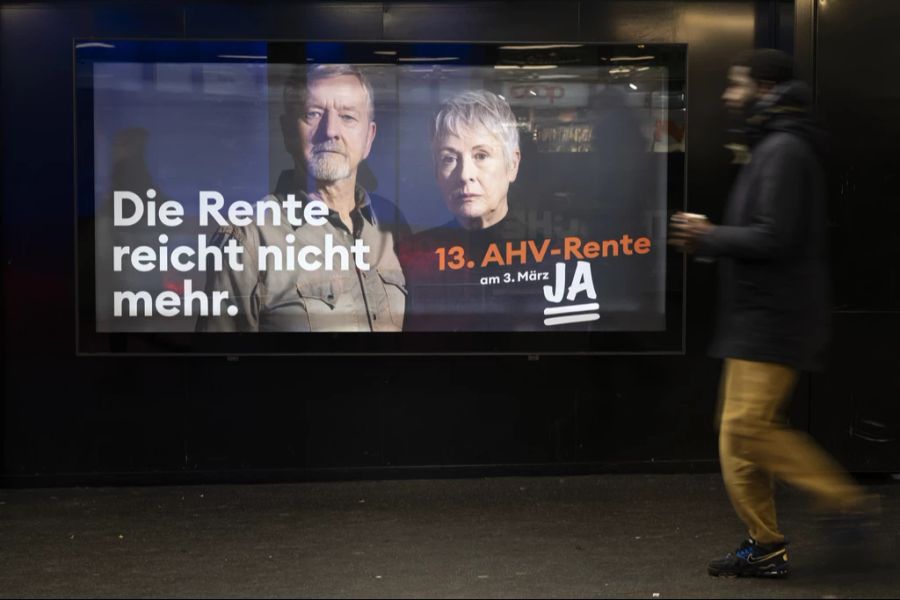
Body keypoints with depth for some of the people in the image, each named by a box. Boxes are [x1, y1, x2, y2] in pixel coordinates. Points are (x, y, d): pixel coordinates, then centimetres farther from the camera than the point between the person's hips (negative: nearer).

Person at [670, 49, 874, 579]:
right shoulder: (772, 146, 18)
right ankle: (765, 547, 13)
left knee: (749, 425, -12)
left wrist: (710, 236, -10)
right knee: (740, 433, 9)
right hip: (759, 316, 10)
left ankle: (844, 498, 0)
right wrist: (710, 240, 9)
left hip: (774, 318, -10)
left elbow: (774, 238, -23)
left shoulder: (784, 150, -15)